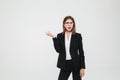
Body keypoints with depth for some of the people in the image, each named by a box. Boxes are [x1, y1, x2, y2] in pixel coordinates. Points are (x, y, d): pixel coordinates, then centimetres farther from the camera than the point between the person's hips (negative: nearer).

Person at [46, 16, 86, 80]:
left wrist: (82, 67, -6)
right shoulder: (60, 36, 2)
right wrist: (54, 37, -16)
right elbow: (58, 50, -9)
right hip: (65, 64, 1)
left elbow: (81, 52, -3)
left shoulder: (78, 36, -2)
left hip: (76, 64, -1)